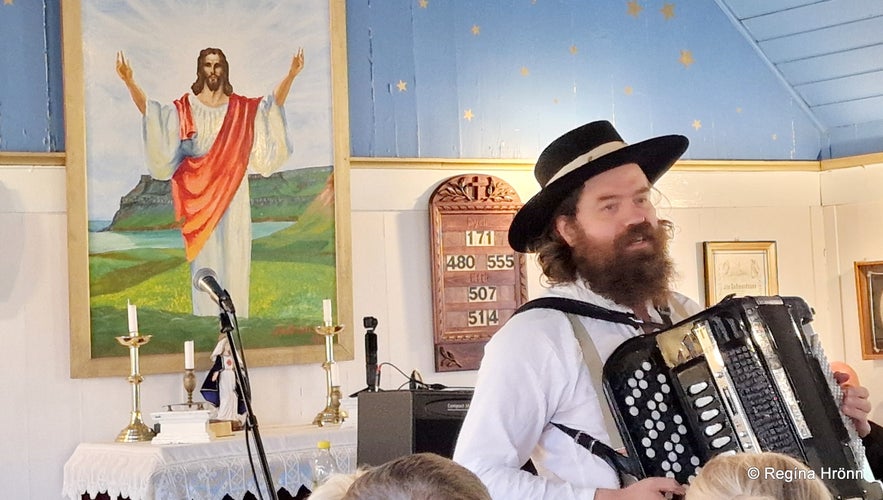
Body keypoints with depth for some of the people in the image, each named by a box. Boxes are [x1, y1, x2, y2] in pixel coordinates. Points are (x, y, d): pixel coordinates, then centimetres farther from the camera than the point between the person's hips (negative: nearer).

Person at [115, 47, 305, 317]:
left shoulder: (241, 107, 8)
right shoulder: (185, 107, 4)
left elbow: (274, 102, -1)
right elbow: (149, 110, -6)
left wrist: (291, 75, -16)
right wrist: (129, 82, -19)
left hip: (232, 192, 1)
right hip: (199, 195, -1)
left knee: (233, 256, 1)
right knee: (204, 257, 0)